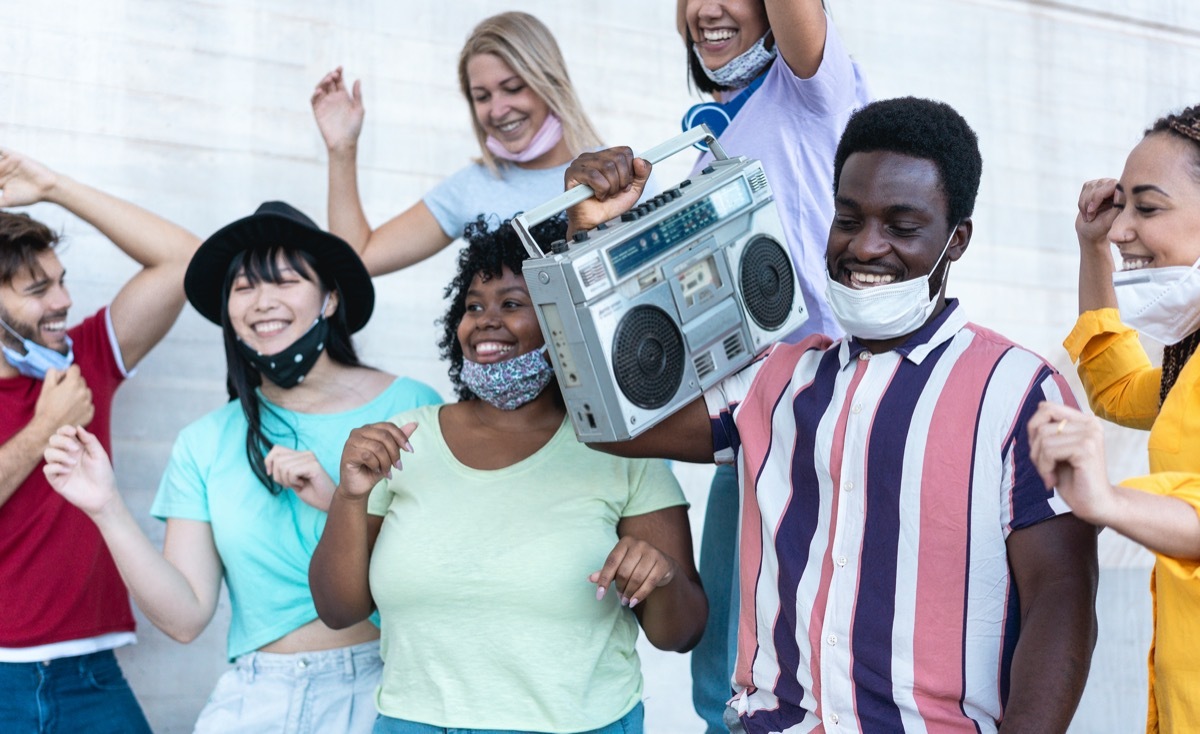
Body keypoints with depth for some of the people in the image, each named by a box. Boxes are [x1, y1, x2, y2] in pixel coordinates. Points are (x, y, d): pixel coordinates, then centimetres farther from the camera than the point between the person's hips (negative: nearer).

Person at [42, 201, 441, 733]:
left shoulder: (410, 405, -3)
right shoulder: (205, 444, 7)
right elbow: (186, 617, 1)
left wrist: (343, 502, -17)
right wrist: (107, 510, -8)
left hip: (384, 687, -2)